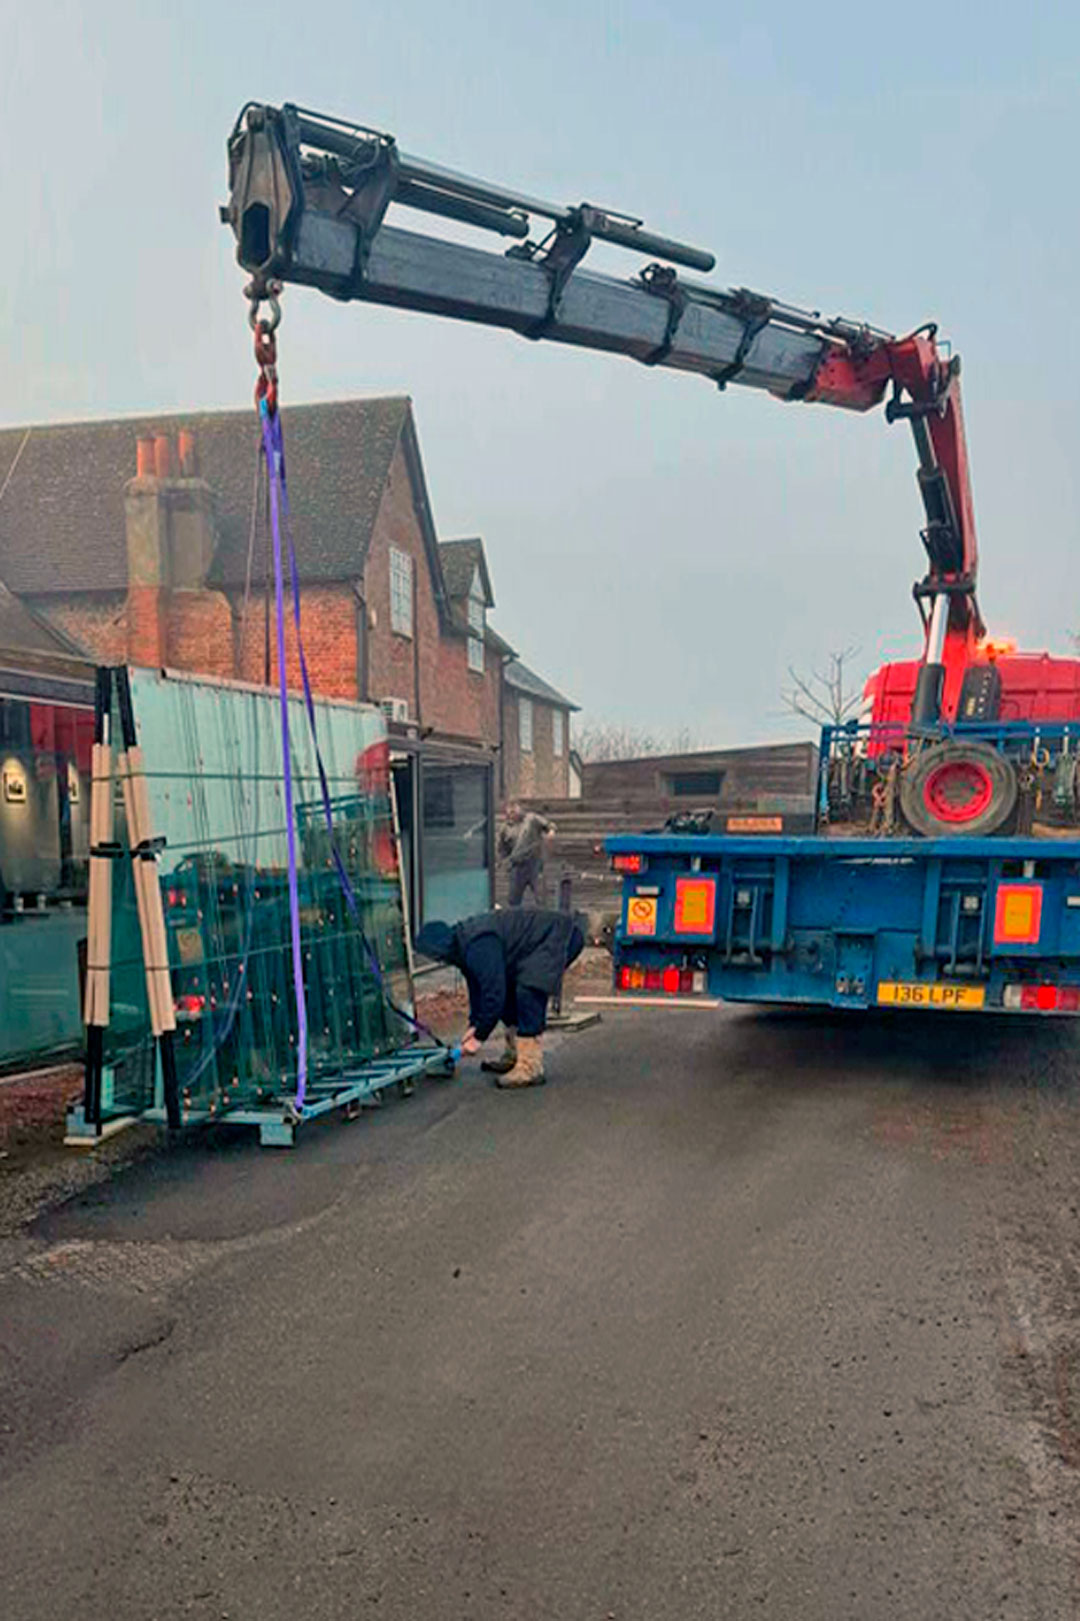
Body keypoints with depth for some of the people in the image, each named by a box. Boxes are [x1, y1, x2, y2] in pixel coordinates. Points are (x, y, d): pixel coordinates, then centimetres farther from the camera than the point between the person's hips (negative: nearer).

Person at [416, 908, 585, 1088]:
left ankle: (530, 1068, -19)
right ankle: (514, 1056, 23)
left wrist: (478, 1037, -16)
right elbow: (476, 986, 16)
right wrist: (474, 1024, 10)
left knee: (528, 990, -23)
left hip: (562, 935, -11)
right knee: (508, 988, 13)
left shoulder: (480, 948, -27)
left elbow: (494, 993, -26)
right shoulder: (464, 944, 5)